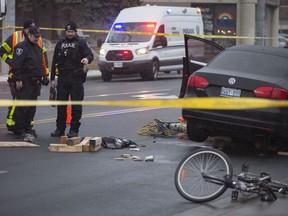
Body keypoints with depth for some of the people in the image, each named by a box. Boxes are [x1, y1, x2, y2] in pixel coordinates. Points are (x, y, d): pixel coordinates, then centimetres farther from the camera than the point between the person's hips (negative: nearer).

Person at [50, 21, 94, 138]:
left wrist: (87, 59, -33)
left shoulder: (81, 43, 3)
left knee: (76, 104, -2)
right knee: (61, 104, 6)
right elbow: (55, 62, 18)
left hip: (76, 78, -4)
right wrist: (52, 78, 13)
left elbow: (90, 54, -8)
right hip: (62, 78, 4)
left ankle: (74, 129, 3)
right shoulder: (60, 44, 15)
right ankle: (60, 128, 14)